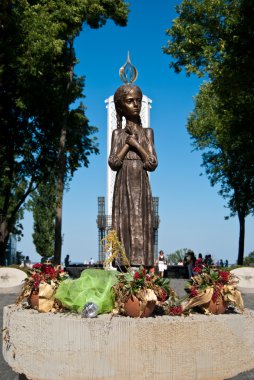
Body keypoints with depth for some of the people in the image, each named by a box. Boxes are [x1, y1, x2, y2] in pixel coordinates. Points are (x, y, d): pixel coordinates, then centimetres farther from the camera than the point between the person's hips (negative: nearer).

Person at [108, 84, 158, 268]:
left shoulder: (147, 132, 9)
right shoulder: (118, 133, 7)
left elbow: (153, 163, 0)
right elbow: (113, 163, -4)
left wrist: (136, 144, -6)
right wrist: (127, 144, -7)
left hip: (141, 186, 1)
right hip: (124, 186, -1)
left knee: (143, 225, -2)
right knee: (124, 224, -3)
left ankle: (143, 264, 1)